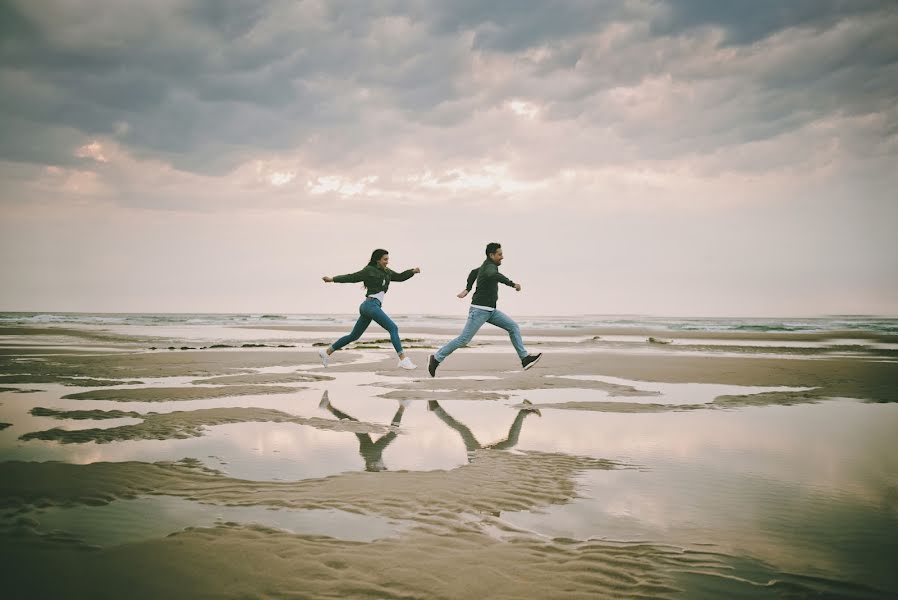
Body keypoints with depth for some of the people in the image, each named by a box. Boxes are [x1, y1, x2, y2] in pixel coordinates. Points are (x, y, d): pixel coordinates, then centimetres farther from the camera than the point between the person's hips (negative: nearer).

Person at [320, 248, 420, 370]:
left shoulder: (387, 272, 19)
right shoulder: (369, 270, -2)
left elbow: (400, 277, 23)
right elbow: (351, 277, -2)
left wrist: (413, 271, 7)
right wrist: (332, 279, -7)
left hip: (368, 307, 9)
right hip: (371, 304, -9)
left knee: (354, 336, 15)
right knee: (393, 328, -14)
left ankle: (326, 352, 23)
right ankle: (403, 360, -19)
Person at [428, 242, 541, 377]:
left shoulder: (487, 265, 12)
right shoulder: (490, 267, -18)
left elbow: (473, 272, 32)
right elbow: (493, 275, -44)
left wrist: (467, 289, 37)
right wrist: (513, 284, -41)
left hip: (490, 310, 10)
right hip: (479, 310, -10)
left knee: (513, 327, 1)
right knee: (464, 339, -7)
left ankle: (525, 358, -2)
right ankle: (436, 358, 4)